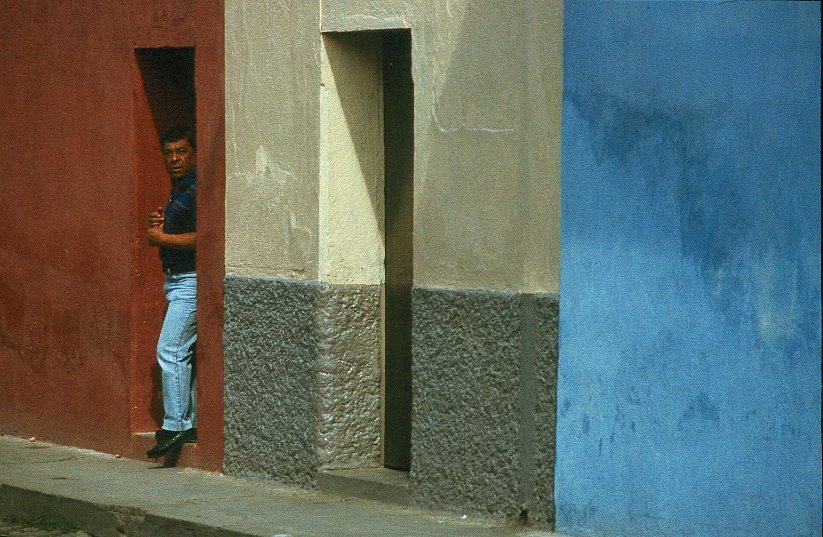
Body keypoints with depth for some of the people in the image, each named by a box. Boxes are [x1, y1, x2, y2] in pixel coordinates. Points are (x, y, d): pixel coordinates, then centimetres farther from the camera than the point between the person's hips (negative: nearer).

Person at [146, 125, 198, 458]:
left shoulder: (198, 189, -14)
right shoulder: (178, 191, 18)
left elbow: (201, 237, -24)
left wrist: (162, 238, -14)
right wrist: (158, 225, 8)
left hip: (191, 281, -11)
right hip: (177, 281, 11)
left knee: (170, 349, -14)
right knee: (185, 352, 10)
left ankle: (175, 425, -14)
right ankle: (193, 424, 12)